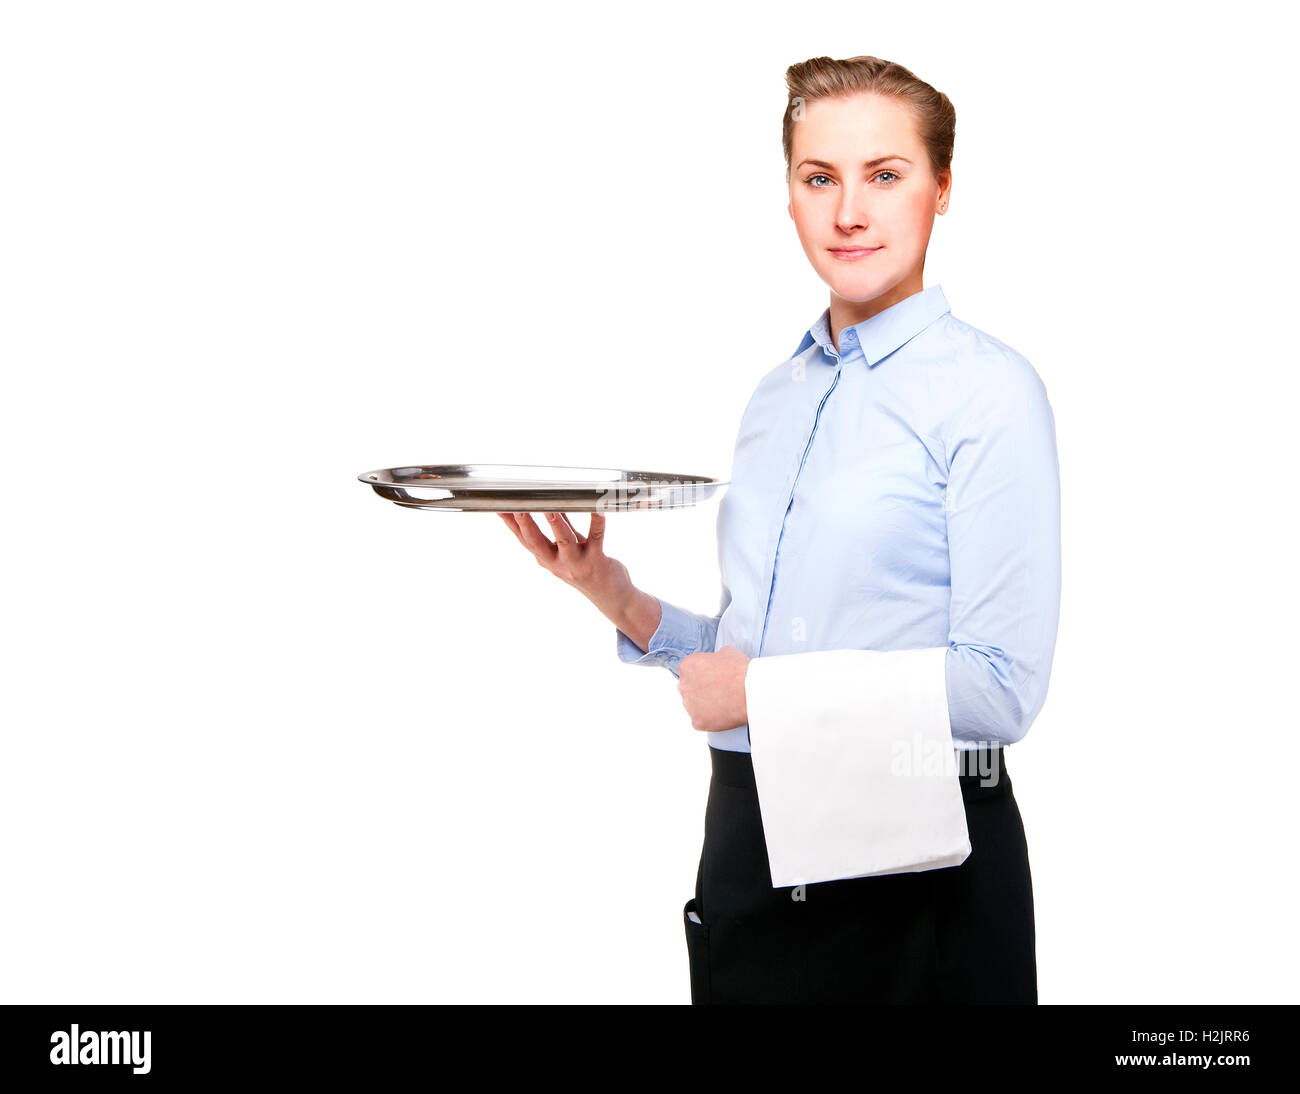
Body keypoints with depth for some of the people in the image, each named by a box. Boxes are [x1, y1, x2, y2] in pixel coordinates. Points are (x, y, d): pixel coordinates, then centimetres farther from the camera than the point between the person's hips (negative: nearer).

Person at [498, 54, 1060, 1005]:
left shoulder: (988, 390, -11)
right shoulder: (776, 394, 11)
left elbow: (999, 689, -17)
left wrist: (763, 691, -13)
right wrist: (619, 599, -1)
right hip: (749, 842, 6)